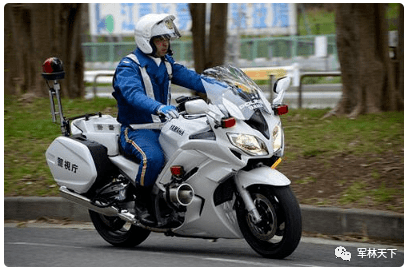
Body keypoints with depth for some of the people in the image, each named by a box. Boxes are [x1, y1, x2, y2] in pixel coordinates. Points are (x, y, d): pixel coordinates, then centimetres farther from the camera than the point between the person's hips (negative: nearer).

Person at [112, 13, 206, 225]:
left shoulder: (166, 63, 13)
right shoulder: (128, 66, -11)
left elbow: (189, 78, 1)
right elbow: (133, 93, -31)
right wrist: (159, 107, -50)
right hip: (136, 129, -7)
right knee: (153, 158, -35)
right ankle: (141, 204, -14)